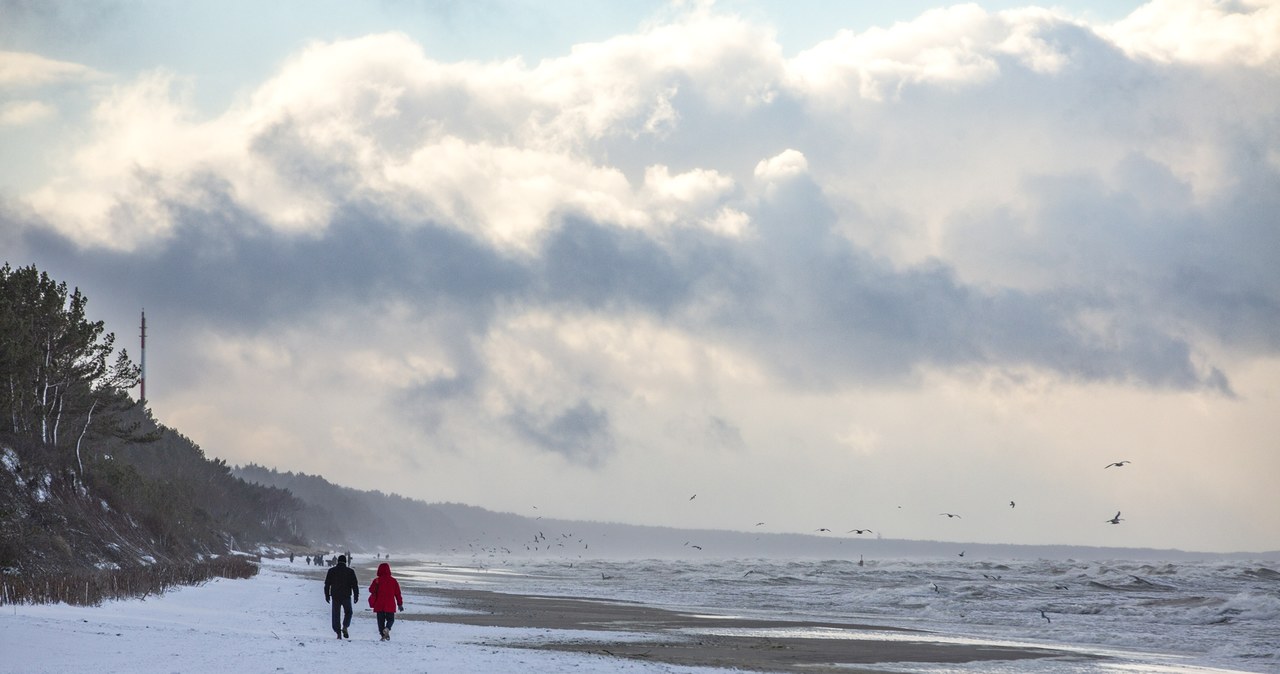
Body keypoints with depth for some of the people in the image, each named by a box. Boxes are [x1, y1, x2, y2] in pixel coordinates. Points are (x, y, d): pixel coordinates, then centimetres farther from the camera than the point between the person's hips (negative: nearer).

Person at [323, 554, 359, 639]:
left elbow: (327, 584, 5)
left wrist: (327, 595, 12)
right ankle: (345, 627, -7)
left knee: (335, 614, 6)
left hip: (335, 596, 1)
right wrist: (356, 595, 6)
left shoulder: (331, 571, 3)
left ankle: (338, 632, -2)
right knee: (348, 612, 15)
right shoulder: (350, 571, -1)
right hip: (346, 596, -1)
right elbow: (355, 584, 0)